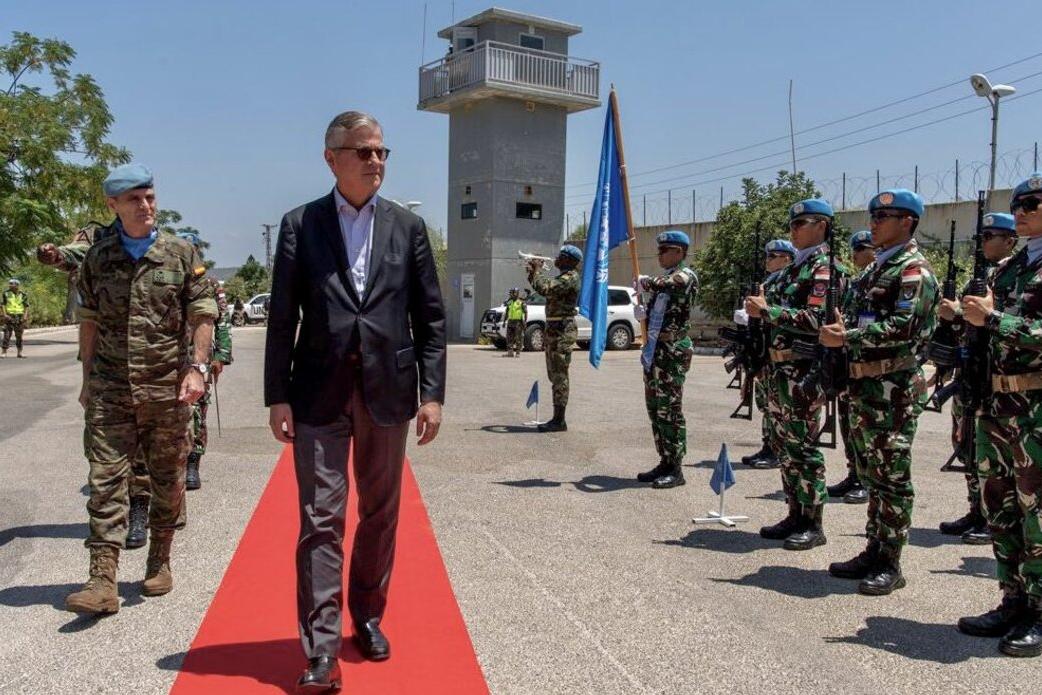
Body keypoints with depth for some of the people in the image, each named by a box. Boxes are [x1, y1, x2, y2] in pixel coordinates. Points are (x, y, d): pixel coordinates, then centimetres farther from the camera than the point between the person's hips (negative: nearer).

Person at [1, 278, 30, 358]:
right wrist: (5, 315, -13)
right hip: (9, 316, -2)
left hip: (20, 317, 2)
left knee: (19, 335, 6)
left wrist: (25, 316, -6)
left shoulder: (23, 295, 7)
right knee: (7, 334, -6)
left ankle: (20, 352, 11)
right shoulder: (5, 294, 2)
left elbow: (26, 306, 7)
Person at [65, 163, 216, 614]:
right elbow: (89, 322, 12)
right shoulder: (97, 259, 7)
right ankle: (102, 581, -4)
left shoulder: (181, 255, 2)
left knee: (168, 480, 9)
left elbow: (202, 317, 1)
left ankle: (160, 563, 25)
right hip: (109, 391, 1)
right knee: (105, 480, -5)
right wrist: (88, 379, 10)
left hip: (167, 390, -1)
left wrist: (197, 368, -10)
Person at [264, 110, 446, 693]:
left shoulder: (408, 226, 7)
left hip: (387, 392, 2)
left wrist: (433, 393, -1)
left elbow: (430, 315, 5)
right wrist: (278, 396, -4)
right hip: (320, 394, -2)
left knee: (380, 515, 13)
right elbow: (282, 317, 1)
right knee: (321, 520, -3)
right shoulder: (300, 224, 3)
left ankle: (368, 617, 31)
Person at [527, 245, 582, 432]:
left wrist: (537, 270, -11)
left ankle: (559, 421, -6)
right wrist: (533, 270, 13)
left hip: (562, 332, -11)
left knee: (559, 376, -8)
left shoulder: (571, 278, -14)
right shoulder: (562, 278, 19)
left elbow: (544, 288, -26)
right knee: (554, 375, 13)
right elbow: (539, 286, 26)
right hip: (553, 330, 11)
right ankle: (557, 418, 19)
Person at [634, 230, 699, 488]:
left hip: (673, 351, -9)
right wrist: (642, 314, 0)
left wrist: (644, 282, -10)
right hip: (654, 349, 9)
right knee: (655, 408, 10)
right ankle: (665, 462, 18)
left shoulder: (686, 275, -7)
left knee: (670, 409, -7)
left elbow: (668, 285, -29)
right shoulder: (662, 279, 19)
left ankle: (676, 469, -1)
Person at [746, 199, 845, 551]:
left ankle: (813, 524, 4)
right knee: (784, 444, 12)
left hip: (804, 370, -9)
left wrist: (767, 310, -18)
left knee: (803, 446, -4)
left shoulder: (824, 268, -10)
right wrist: (762, 309, 6)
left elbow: (815, 320, -22)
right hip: (780, 367, 9)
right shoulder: (794, 268, 18)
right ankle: (795, 514, 22)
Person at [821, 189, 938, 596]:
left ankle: (890, 565, 3)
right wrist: (840, 328, 0)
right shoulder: (875, 269, 20)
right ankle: (874, 552, 23)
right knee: (871, 474, 14)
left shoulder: (913, 270, -9)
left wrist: (846, 337, -21)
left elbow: (903, 327, -21)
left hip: (895, 388, -9)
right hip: (864, 385, 9)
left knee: (892, 477, -3)